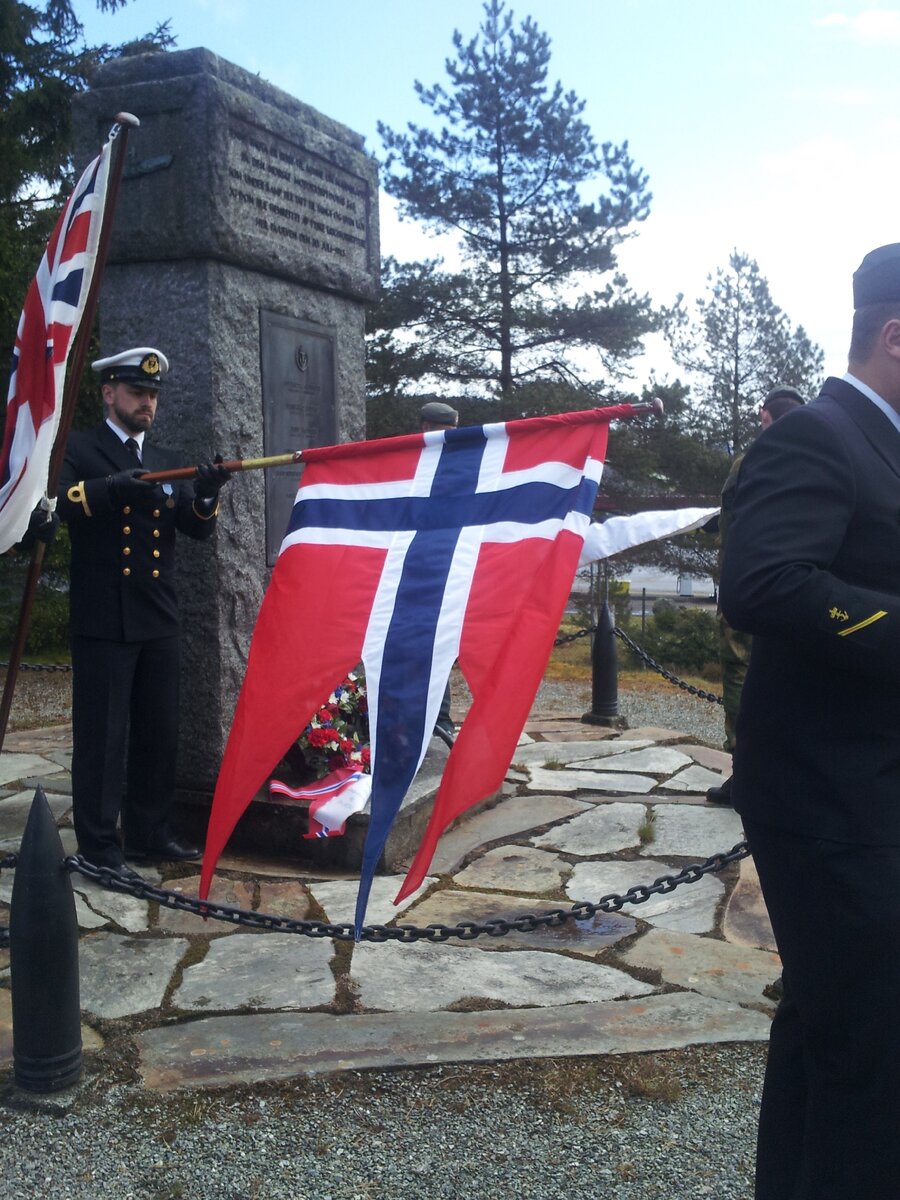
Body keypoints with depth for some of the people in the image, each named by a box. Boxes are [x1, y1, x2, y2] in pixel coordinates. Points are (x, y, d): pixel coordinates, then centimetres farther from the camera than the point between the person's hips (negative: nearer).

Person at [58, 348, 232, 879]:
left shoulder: (166, 461, 17)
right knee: (102, 736, -3)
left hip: (158, 620, 6)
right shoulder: (77, 450, 3)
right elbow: (58, 501, -16)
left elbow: (198, 529, 8)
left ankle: (150, 832, 22)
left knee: (158, 733, 11)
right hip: (104, 621, -5)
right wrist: (113, 487, -32)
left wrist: (206, 494, -14)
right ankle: (98, 847, 4)